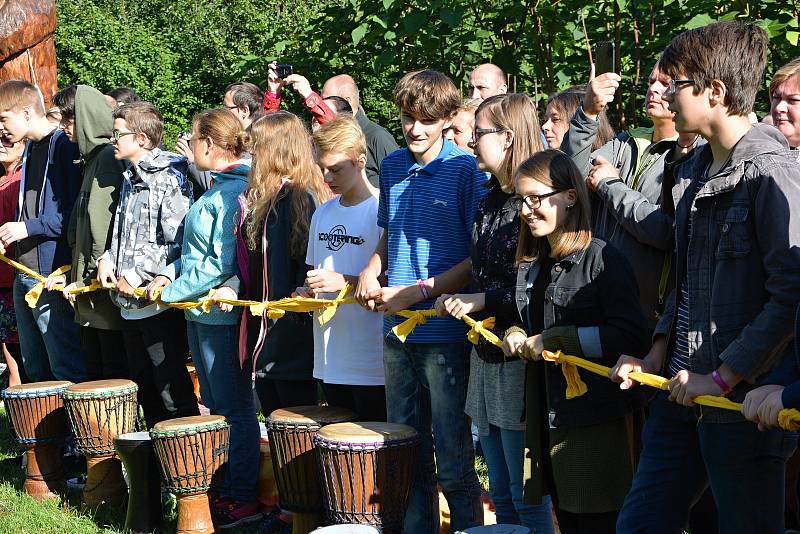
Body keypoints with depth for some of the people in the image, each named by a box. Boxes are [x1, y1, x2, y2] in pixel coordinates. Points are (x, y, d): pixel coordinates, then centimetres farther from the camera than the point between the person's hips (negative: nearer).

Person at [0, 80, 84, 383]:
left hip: (52, 276, -10)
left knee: (67, 372, -6)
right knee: (36, 371, 15)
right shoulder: (30, 149, 15)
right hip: (24, 275, 10)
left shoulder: (65, 146, -13)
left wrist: (30, 227, -16)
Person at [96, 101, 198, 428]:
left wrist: (139, 273, -17)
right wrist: (108, 258, 7)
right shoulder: (131, 180, 15)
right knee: (144, 388, 15)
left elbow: (177, 243, -18)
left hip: (159, 303, -9)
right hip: (130, 305, 9)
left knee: (172, 390, -5)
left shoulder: (170, 180, -12)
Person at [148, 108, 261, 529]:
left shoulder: (234, 192, -18)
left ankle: (241, 499, 6)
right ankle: (222, 486, 25)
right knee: (214, 405, 16)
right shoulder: (219, 188, 13)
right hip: (203, 313, 10)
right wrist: (169, 273, 6)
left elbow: (222, 263, -23)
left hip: (222, 314, -10)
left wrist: (172, 290, -16)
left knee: (233, 409, -2)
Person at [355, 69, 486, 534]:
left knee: (454, 464, 1)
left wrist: (419, 290, -16)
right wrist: (371, 271, 4)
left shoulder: (466, 170, -8)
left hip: (446, 336, -6)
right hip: (398, 334, 6)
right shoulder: (393, 167, 9)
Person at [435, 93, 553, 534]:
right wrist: (457, 300, 10)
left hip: (520, 360, -9)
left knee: (528, 497, -1)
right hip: (485, 356, 9)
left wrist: (484, 300, -14)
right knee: (501, 495, 15)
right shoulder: (489, 203, 13)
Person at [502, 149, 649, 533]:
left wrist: (554, 340, -18)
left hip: (599, 425, -8)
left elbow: (630, 336, -21)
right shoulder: (532, 266, 13)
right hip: (550, 416, 8)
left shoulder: (602, 259, -12)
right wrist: (516, 336, 5)